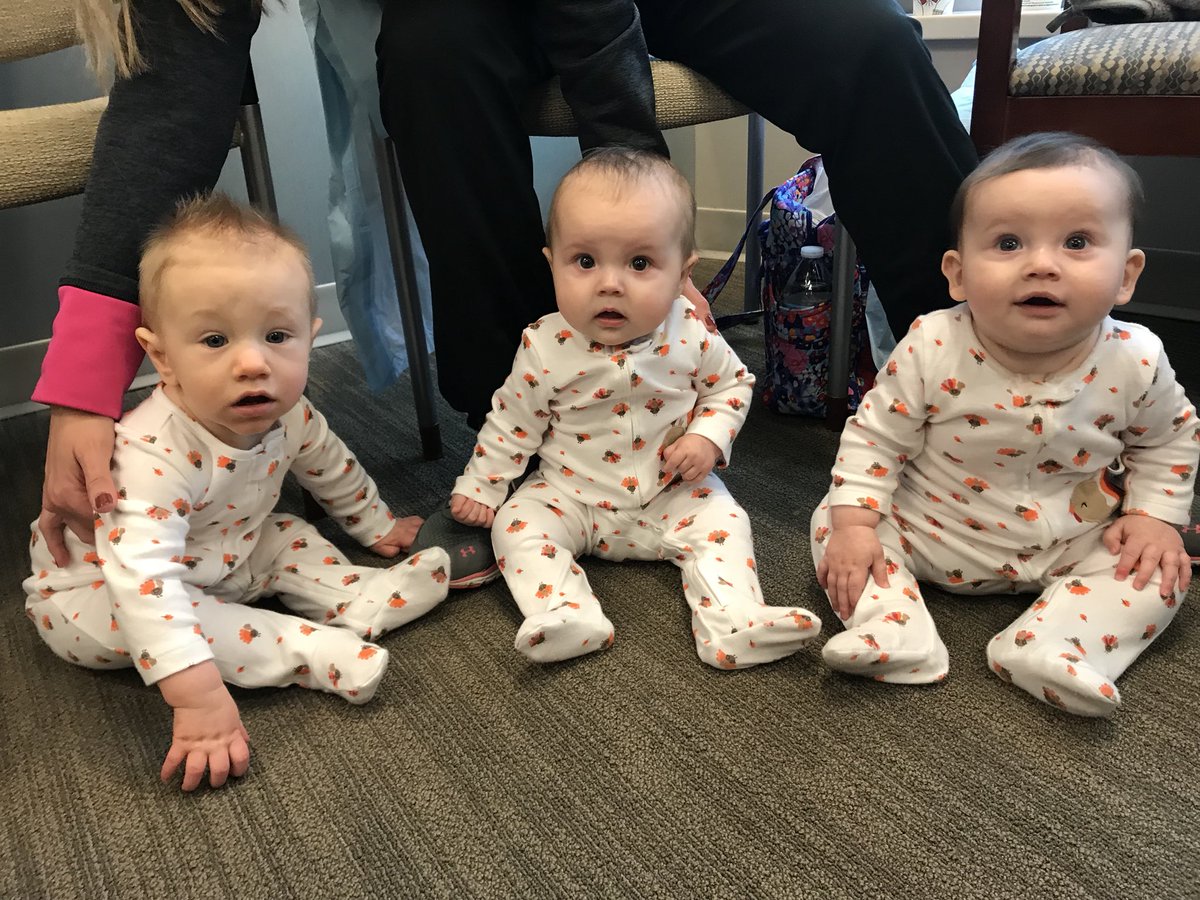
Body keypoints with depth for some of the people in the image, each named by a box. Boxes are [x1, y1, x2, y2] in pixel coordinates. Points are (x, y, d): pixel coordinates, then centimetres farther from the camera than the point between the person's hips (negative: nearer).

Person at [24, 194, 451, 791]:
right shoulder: (155, 453, -41)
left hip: (219, 563, 7)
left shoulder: (287, 414, -17)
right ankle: (310, 648, -30)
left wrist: (377, 527, 17)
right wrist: (198, 697, -54)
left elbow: (332, 469, 5)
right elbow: (145, 578, -49)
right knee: (137, 610, -32)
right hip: (95, 587, -6)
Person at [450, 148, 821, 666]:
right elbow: (512, 423, -4)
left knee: (723, 520, -18)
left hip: (671, 494, 1)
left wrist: (708, 437, -13)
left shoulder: (692, 336, -16)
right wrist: (480, 487, -1)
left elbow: (731, 384, 3)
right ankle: (566, 615, -28)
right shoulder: (546, 348, -18)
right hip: (570, 495, 0)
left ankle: (733, 624, -20)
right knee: (517, 524, -19)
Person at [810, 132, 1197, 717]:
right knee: (830, 522, -13)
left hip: (1071, 547, 2)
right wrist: (853, 524, -20)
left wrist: (1153, 515, -3)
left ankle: (1046, 645, -22)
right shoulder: (931, 350, -23)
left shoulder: (1135, 362, -16)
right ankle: (896, 632, -22)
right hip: (930, 532, -1)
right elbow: (874, 436, -13)